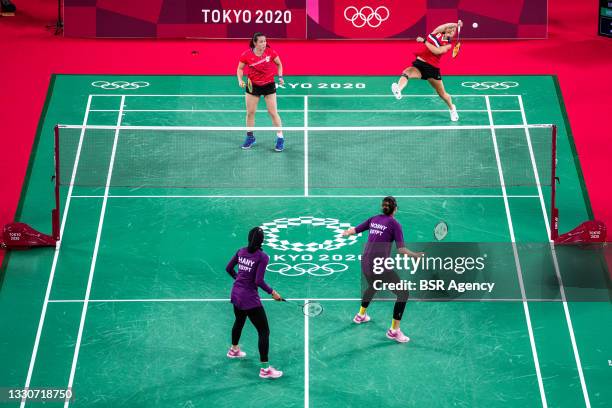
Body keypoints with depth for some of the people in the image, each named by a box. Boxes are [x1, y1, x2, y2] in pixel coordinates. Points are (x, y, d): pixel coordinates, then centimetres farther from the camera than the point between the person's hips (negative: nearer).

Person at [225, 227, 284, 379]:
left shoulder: (241, 251, 0)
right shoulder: (262, 257, -19)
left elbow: (229, 268, 10)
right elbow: (258, 281, -23)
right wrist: (272, 292, -11)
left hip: (236, 294, 8)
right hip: (250, 299, -8)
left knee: (239, 321, 33)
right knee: (264, 331, -2)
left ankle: (234, 350, 56)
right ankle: (265, 369, -4)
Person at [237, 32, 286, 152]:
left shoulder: (271, 52, -15)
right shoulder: (246, 55, -15)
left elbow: (279, 64, 4)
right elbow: (240, 68, -1)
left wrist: (280, 76, -8)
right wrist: (240, 80, -17)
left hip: (269, 85, -1)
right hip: (252, 86, 1)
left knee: (273, 112, -3)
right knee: (250, 112, 6)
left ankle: (280, 138, 8)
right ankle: (250, 137, 25)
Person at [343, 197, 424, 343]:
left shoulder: (374, 219, 8)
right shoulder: (395, 224, -7)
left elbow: (354, 230, 15)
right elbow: (401, 249, -13)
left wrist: (345, 233, 35)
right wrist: (416, 255, 0)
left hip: (365, 264, 7)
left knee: (372, 287, 37)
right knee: (403, 293, 3)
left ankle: (361, 315, 54)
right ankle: (394, 330, 1)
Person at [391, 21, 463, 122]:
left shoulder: (448, 45, -1)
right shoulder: (437, 33, 7)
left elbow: (437, 51, -19)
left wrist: (424, 41, -18)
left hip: (432, 68, -1)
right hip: (419, 64, 1)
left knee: (442, 93, 12)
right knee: (407, 72, -34)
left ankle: (452, 108, 43)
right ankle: (398, 90, -63)